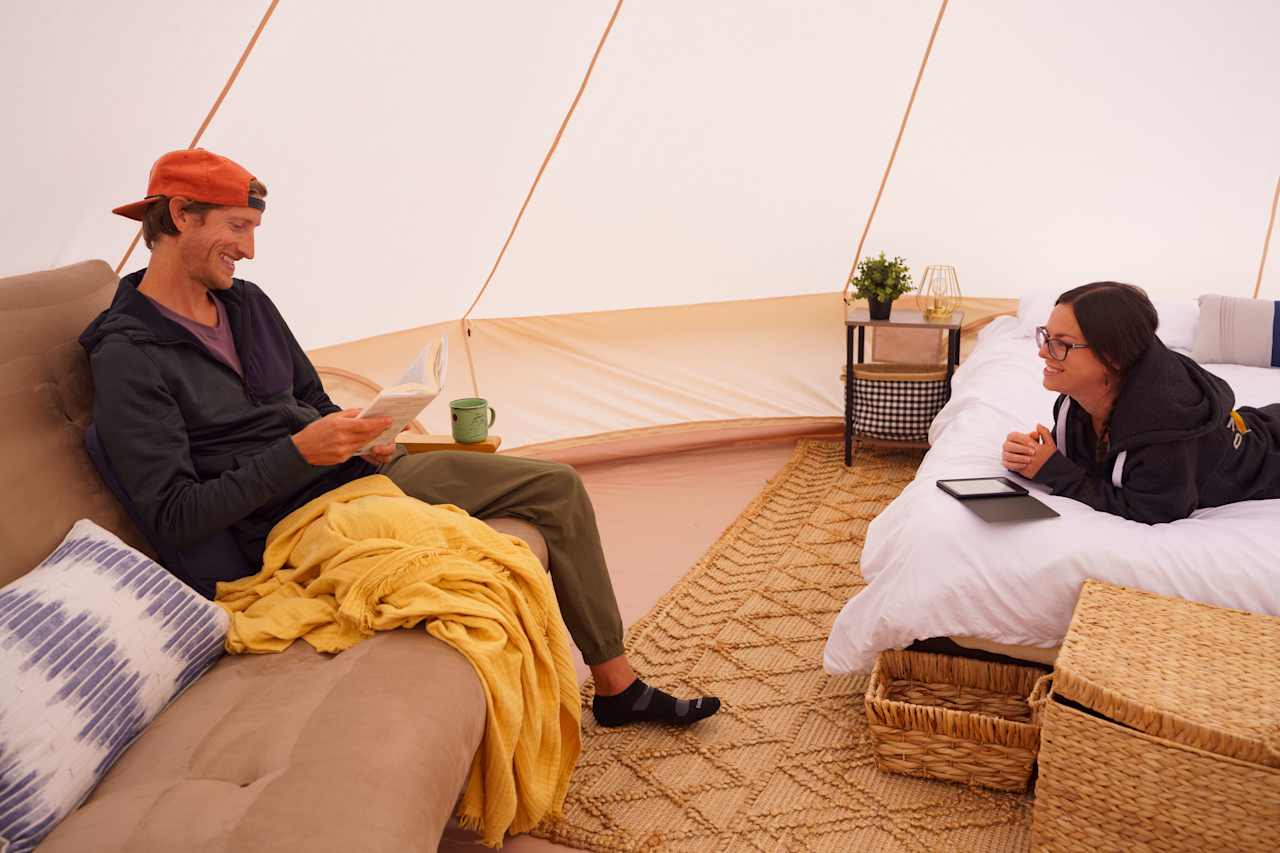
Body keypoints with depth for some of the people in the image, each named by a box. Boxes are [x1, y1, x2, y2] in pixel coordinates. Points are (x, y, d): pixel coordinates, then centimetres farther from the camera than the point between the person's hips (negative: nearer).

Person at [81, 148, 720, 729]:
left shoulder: (247, 303, 11)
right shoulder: (127, 358, -12)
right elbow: (175, 518, -18)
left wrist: (361, 439, -2)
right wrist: (301, 452, -25)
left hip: (366, 473, 8)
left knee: (556, 484, -1)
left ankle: (617, 685, 7)